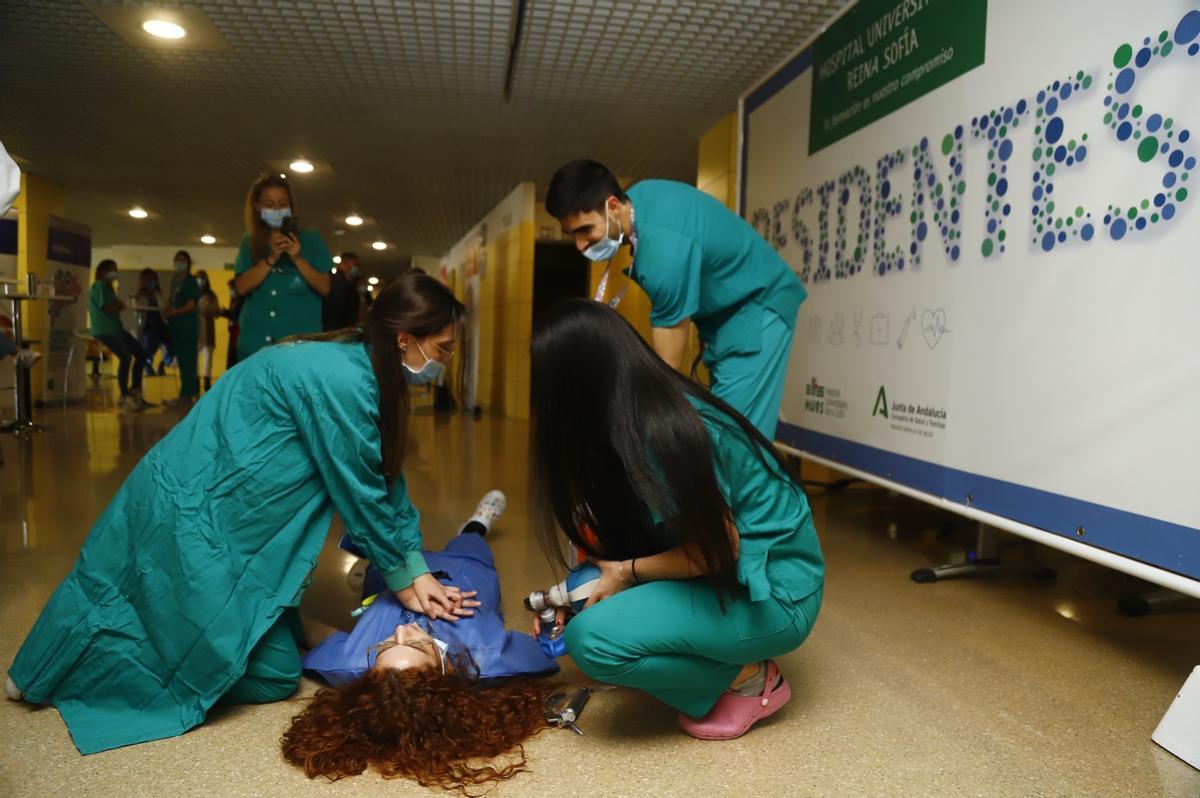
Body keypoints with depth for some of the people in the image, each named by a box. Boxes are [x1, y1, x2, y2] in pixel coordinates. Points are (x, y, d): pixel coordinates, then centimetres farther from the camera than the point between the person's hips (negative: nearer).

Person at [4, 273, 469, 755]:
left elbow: (385, 478, 9)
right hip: (190, 516, -10)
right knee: (272, 676, 0)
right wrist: (402, 580, -2)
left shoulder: (350, 367, 6)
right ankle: (64, 669, 10)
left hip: (190, 501, 10)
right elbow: (361, 494, -17)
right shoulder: (341, 381, -24)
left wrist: (417, 570, 6)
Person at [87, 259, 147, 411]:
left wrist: (117, 305, -6)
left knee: (140, 353, 6)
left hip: (115, 328, 10)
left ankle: (134, 391, 13)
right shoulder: (98, 286, -10)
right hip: (103, 331, -10)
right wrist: (119, 304, 1)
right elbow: (108, 309, -18)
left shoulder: (107, 287, 19)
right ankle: (123, 397, -16)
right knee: (126, 357, -24)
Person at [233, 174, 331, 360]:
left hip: (301, 341, -2)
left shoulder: (310, 239, 6)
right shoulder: (249, 243, 11)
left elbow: (325, 288, 0)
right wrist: (271, 259, -14)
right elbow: (242, 287, -2)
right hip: (256, 341, 2)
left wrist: (298, 259, -14)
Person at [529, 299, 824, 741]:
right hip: (726, 574, 9)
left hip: (773, 591, -9)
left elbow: (718, 549, -22)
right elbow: (621, 528, 13)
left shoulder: (665, 431, -27)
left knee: (593, 639, -21)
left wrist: (628, 572, -9)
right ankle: (723, 656, 9)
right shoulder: (647, 416, 2)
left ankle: (748, 678, -2)